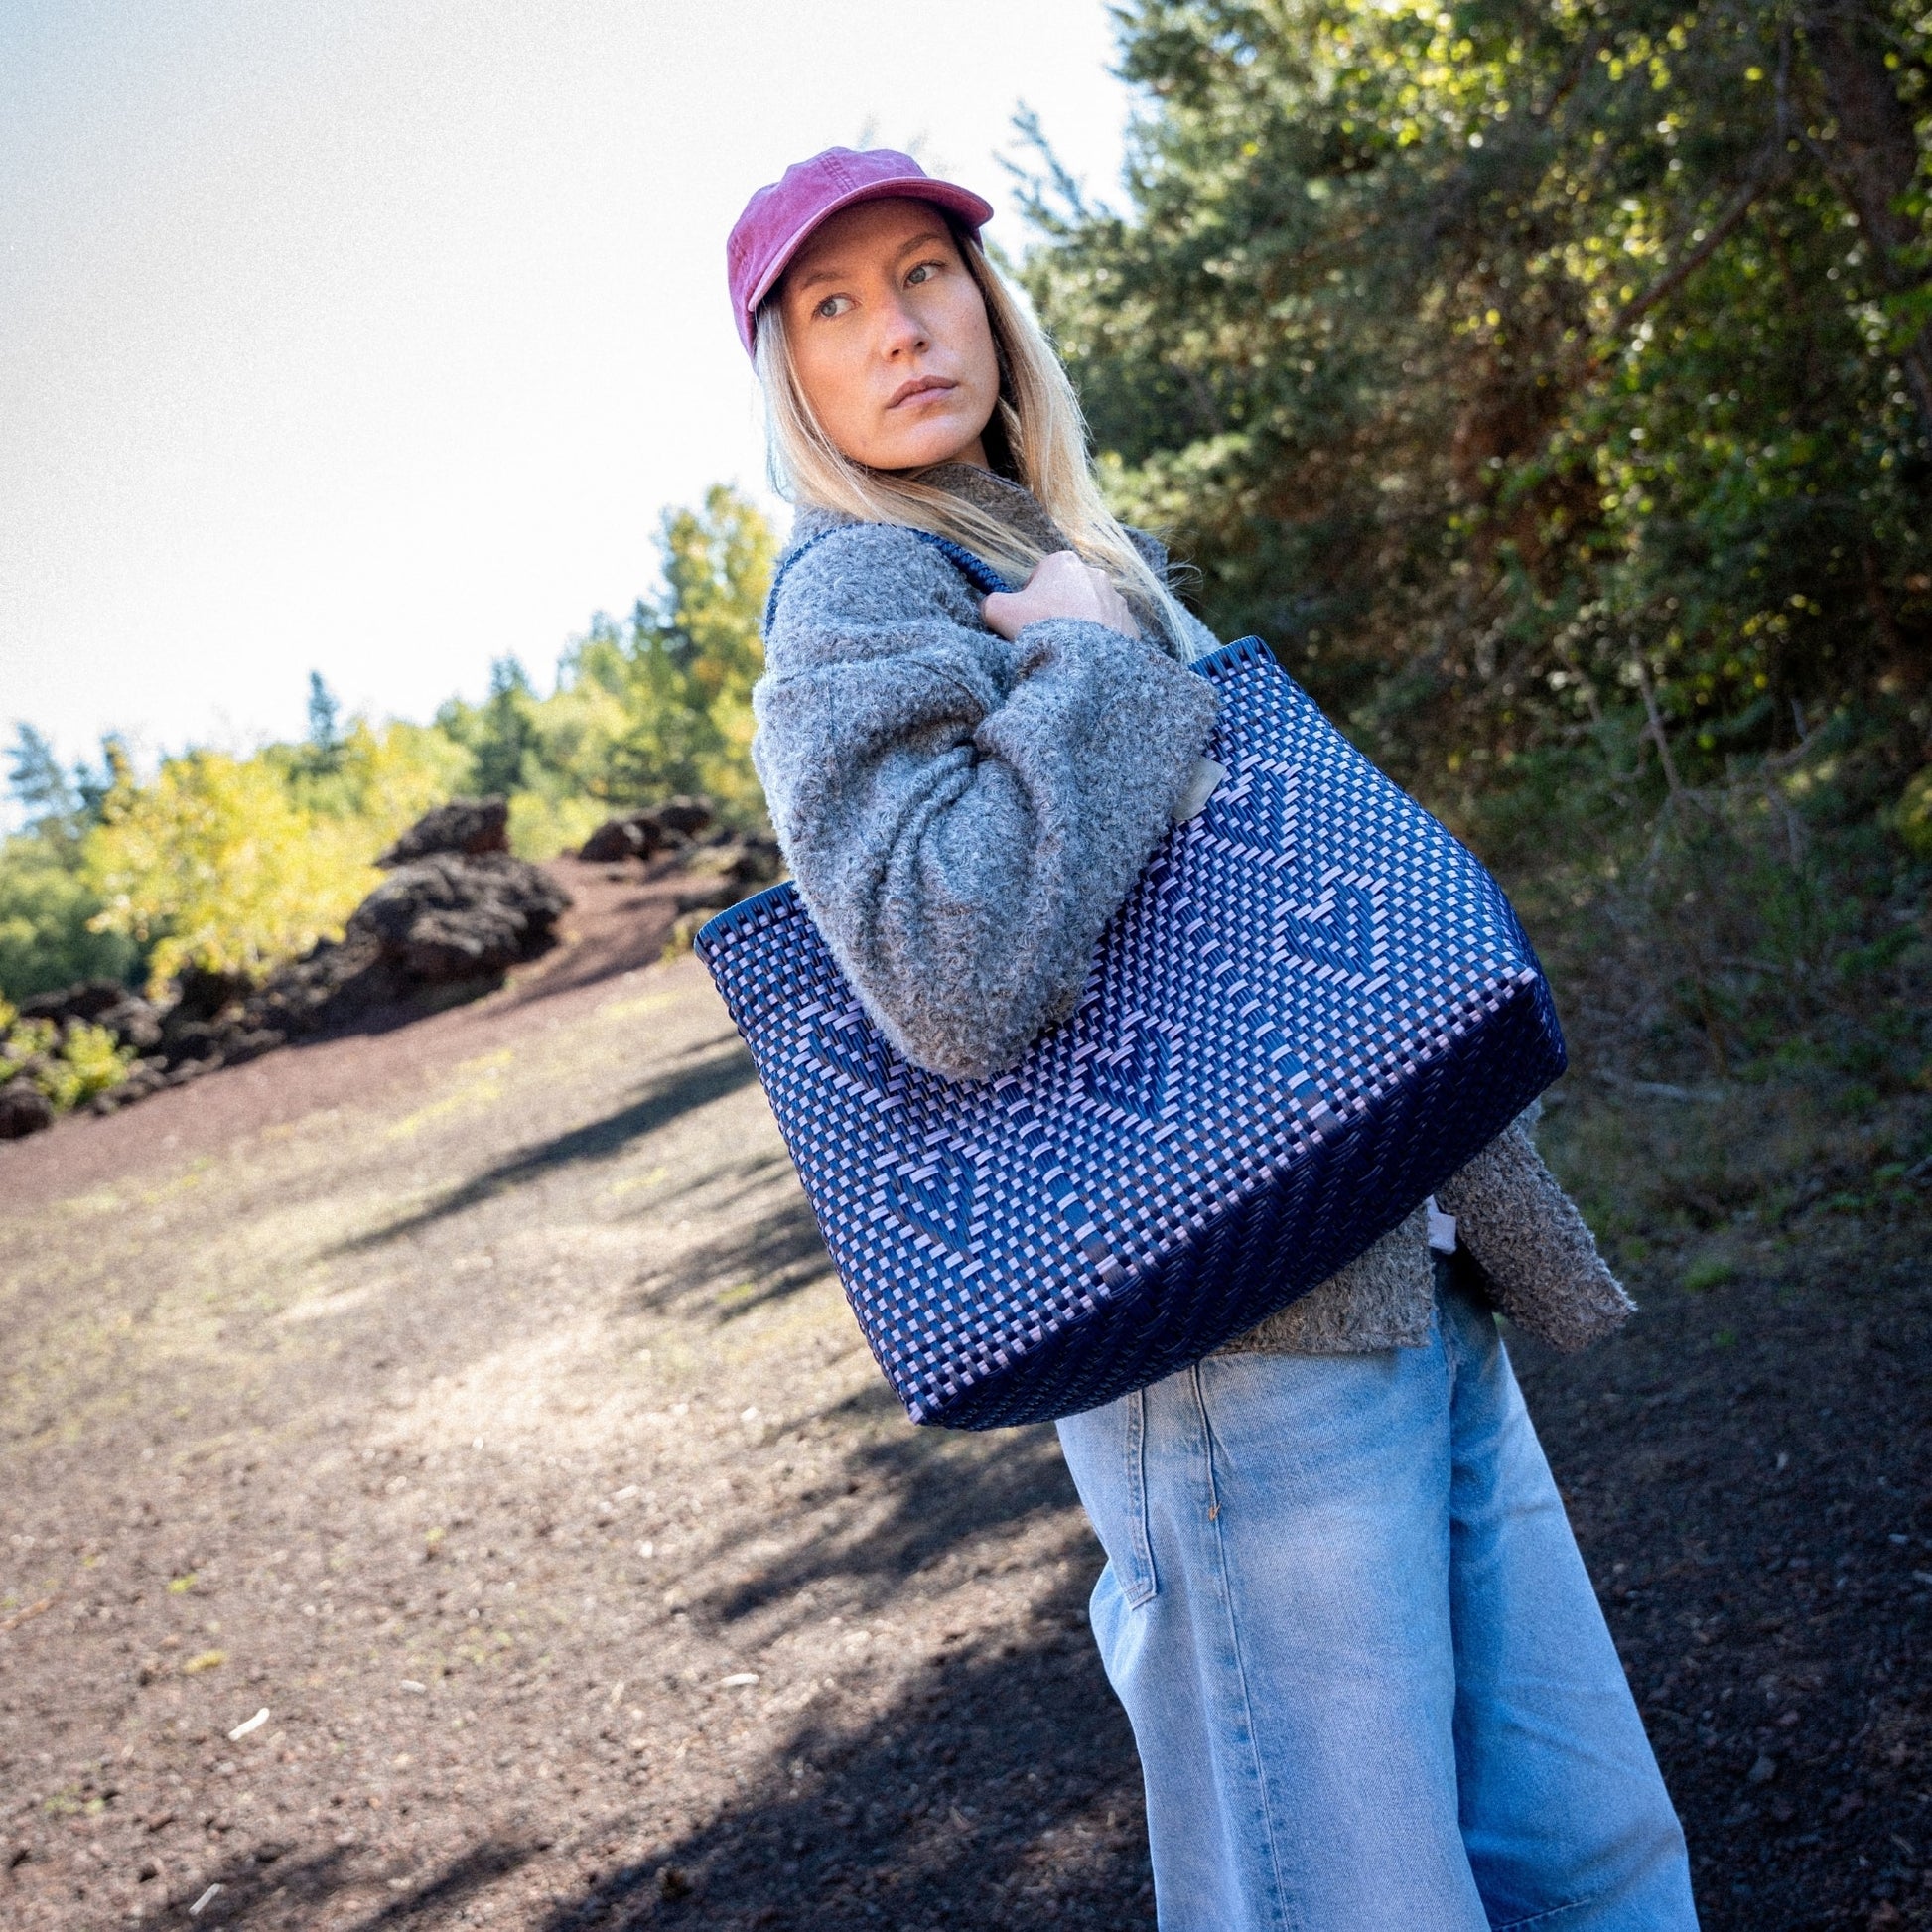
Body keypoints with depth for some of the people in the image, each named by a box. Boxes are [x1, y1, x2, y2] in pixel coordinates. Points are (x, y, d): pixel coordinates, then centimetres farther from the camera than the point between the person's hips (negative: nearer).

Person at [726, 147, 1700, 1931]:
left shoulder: (1079, 561, 18)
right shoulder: (856, 599, -8)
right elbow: (959, 983, -26)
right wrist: (1094, 666, -14)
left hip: (1412, 1291, 8)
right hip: (1237, 1335, -8)